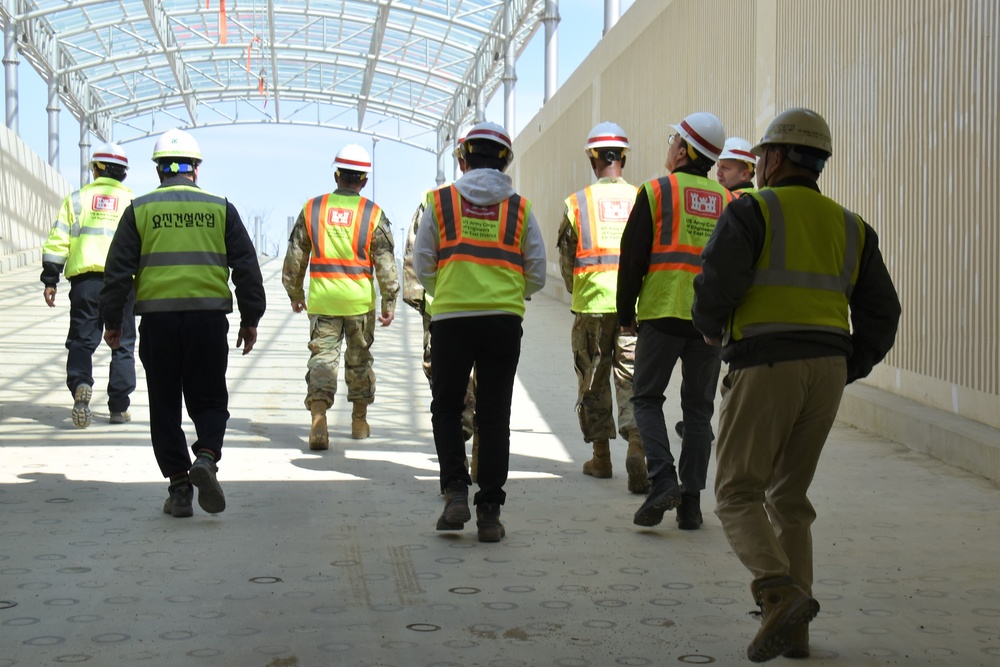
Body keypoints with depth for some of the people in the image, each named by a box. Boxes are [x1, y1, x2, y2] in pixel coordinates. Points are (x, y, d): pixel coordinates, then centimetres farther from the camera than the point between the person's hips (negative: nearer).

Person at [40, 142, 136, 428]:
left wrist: (50, 281, 8)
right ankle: (119, 407, 8)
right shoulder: (132, 202, 9)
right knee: (123, 344, 9)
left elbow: (57, 242, 4)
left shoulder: (77, 199, 8)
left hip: (85, 279, 0)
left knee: (82, 339, 5)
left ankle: (80, 384, -22)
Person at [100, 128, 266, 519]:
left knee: (165, 406, 9)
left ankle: (179, 487, 7)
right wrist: (250, 319, 12)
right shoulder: (220, 209, 7)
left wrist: (112, 321, 10)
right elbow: (246, 267, 6)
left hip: (157, 319, 0)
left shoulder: (140, 209, 5)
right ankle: (206, 457, -16)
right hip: (209, 317, 0)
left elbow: (118, 270, 3)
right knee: (208, 400, 11)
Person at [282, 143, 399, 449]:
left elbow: (295, 256, 7)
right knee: (359, 358, 15)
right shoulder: (373, 214, -1)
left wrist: (295, 293, 19)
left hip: (322, 298, 0)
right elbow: (385, 262, -4)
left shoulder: (312, 208, 3)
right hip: (359, 299, 0)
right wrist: (389, 301, 1)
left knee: (322, 356, 0)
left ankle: (319, 419, -20)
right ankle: (359, 421, 27)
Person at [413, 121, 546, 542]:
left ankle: (456, 492, 0)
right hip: (504, 319, 1)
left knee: (446, 408, 15)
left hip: (450, 318, -1)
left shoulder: (440, 201, 4)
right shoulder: (520, 208, 7)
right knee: (494, 415, 6)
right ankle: (489, 512, 7)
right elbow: (536, 274, 9)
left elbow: (423, 268, 7)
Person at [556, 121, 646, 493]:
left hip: (591, 305, 0)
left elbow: (566, 262, 6)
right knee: (633, 380, 1)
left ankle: (601, 458, 20)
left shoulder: (577, 203, -1)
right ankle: (636, 447, -19)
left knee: (593, 382, 13)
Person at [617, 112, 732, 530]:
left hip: (663, 315, -3)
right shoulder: (730, 203, 10)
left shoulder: (656, 193, -2)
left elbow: (632, 259, -3)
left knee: (647, 397, 9)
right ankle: (691, 503, 8)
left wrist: (626, 314, 7)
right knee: (698, 408, 9)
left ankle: (663, 480, -9)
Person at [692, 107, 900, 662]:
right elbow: (881, 314, 11)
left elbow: (716, 283, -16)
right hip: (827, 369, 6)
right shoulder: (849, 226, 15)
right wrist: (845, 372, 18)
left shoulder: (751, 212, -2)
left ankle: (780, 593, -21)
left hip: (765, 367, -6)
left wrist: (710, 326, 5)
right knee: (788, 497, 15)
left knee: (737, 494, 1)